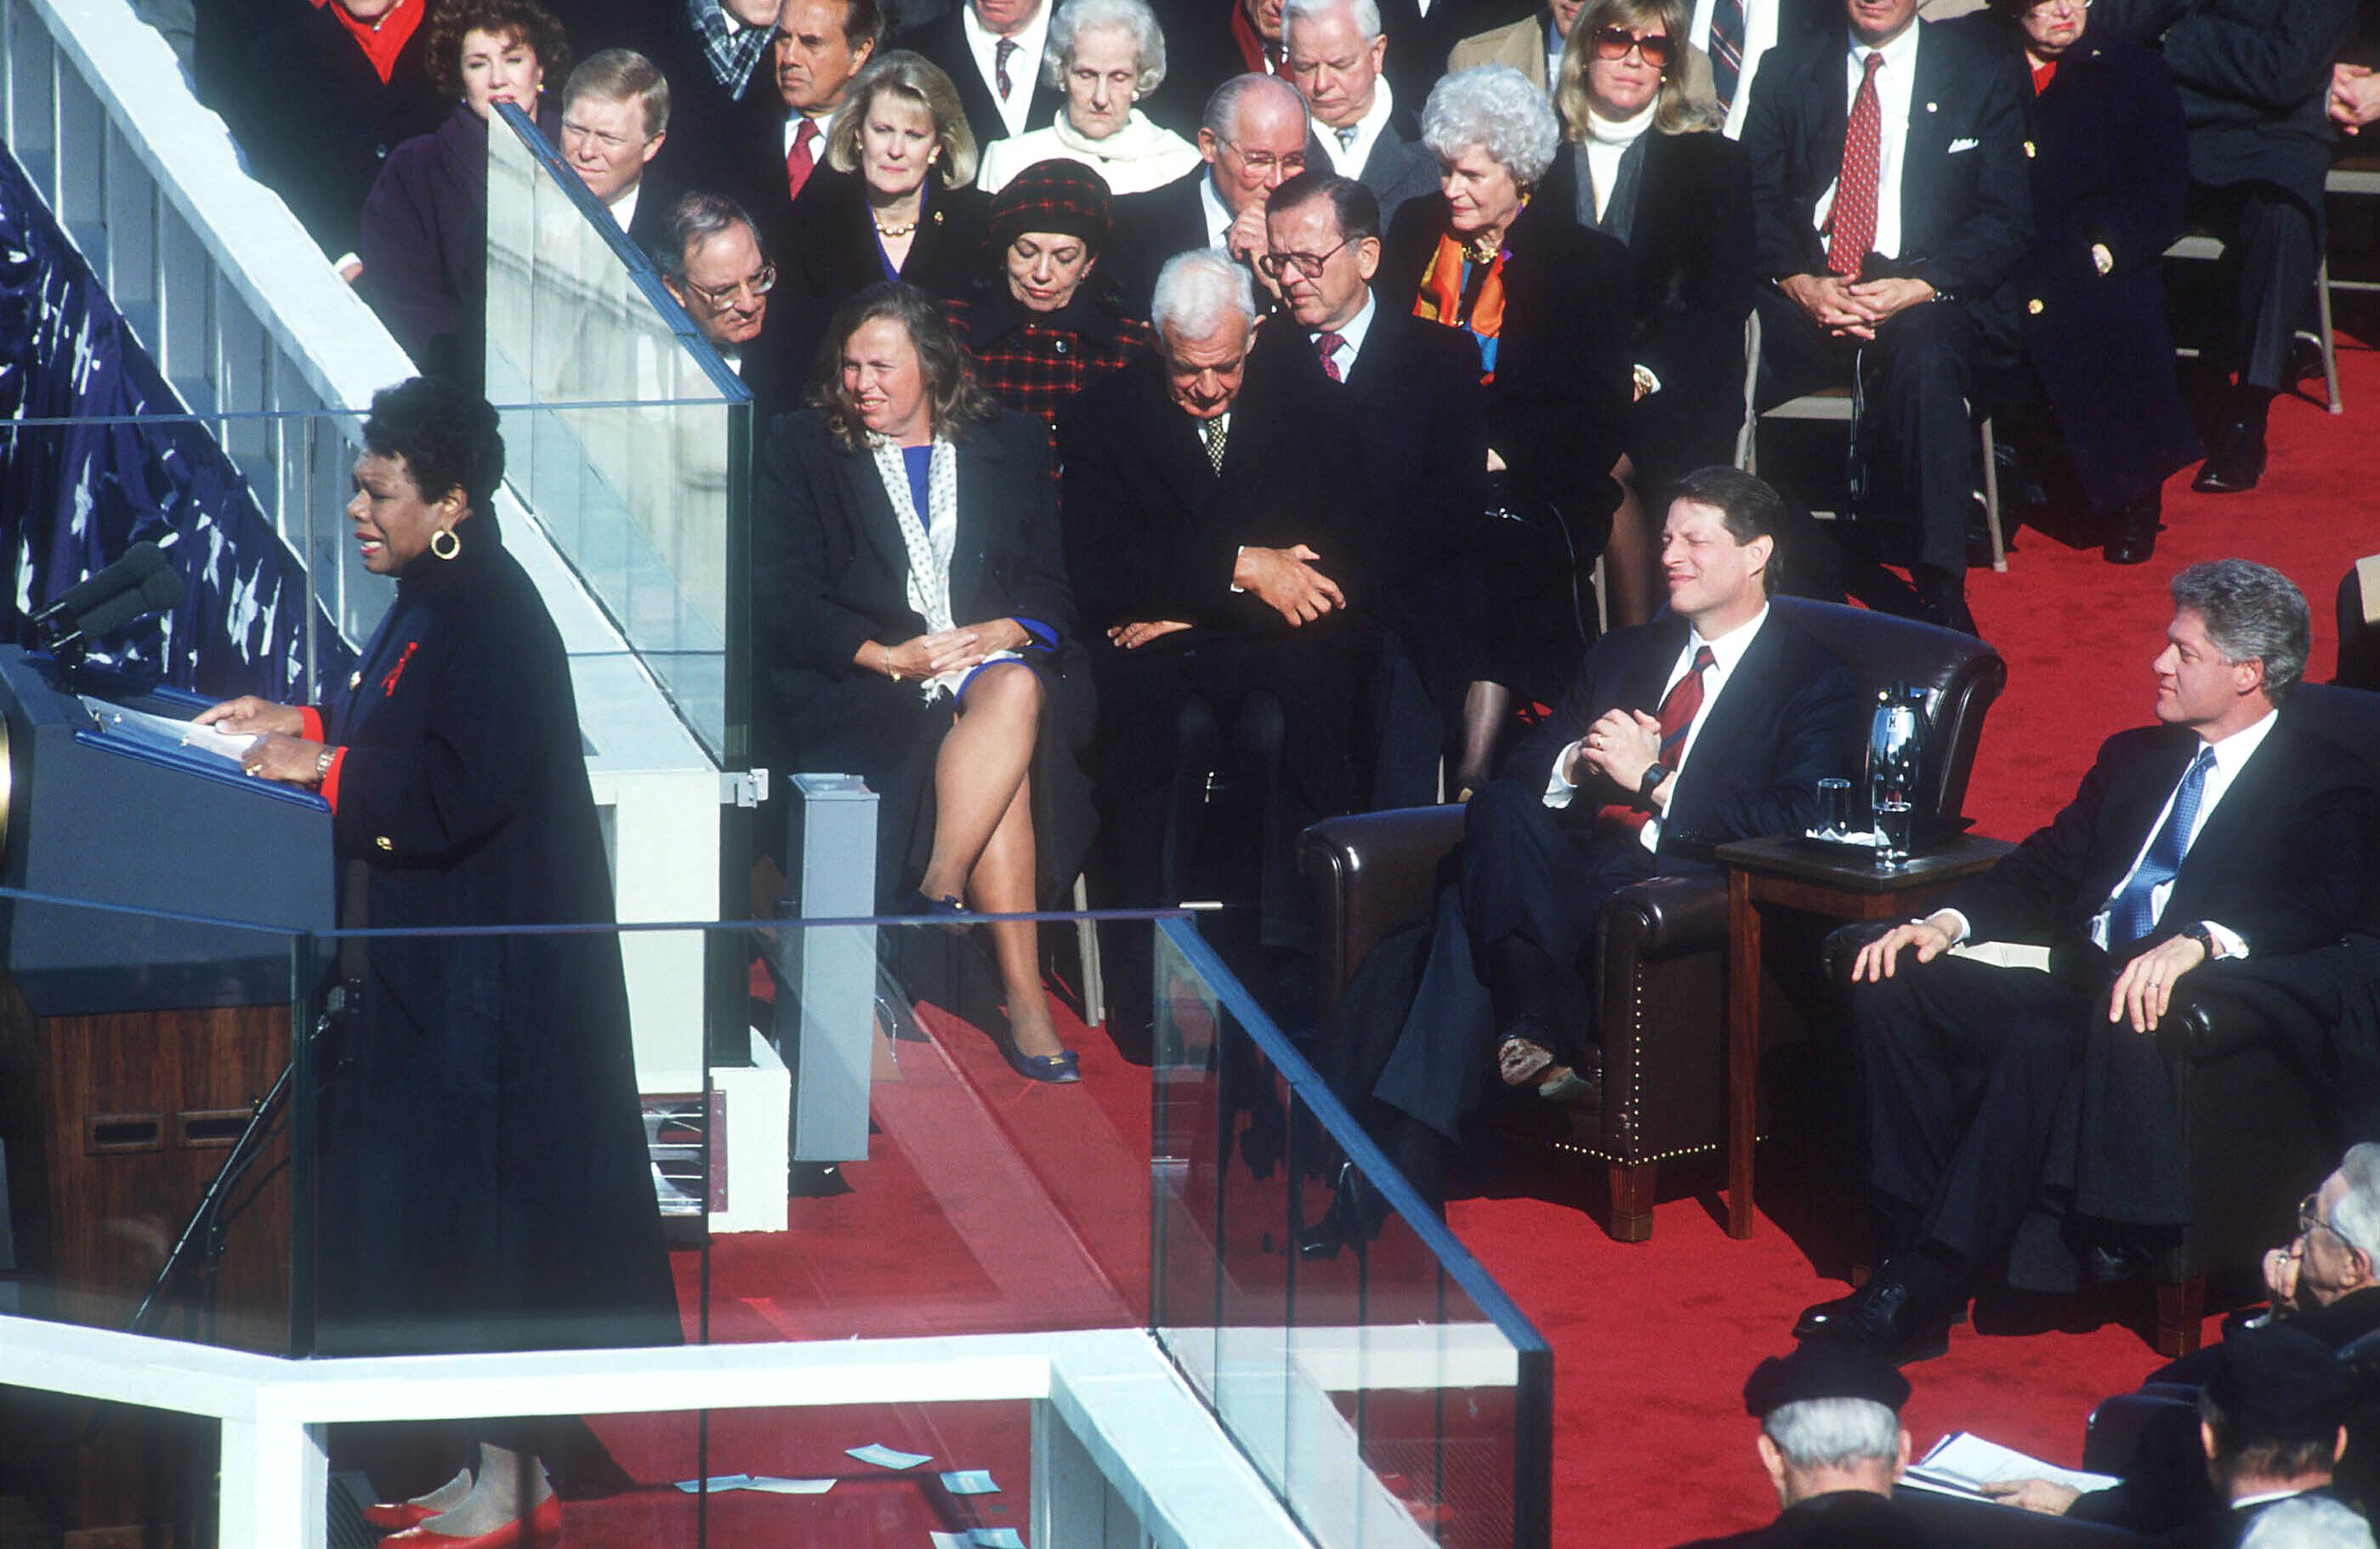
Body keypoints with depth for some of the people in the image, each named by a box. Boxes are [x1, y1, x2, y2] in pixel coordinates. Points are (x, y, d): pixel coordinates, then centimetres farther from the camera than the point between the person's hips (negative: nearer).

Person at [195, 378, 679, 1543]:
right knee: (444, 1199, 13)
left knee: (477, 1201, -4)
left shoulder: (489, 621, -20)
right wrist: (307, 723, 13)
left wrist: (325, 770, -17)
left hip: (486, 971, -10)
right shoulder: (434, 602, 9)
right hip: (433, 956, 10)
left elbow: (458, 793, -25)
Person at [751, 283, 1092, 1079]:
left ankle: (934, 895, -37)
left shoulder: (1012, 443, 16)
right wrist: (888, 656, -15)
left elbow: (1051, 585, 11)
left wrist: (1010, 632, -13)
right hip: (853, 686, -3)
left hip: (995, 655, 3)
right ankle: (1025, 1006, -40)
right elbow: (783, 602, 0)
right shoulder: (802, 447, 10)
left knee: (1016, 692, -37)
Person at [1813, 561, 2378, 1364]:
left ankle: (1921, 1291, -34)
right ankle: (1916, 1233, -18)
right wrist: (1948, 921, 1)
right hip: (2079, 987, 7)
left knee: (2041, 1040, -37)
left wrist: (2198, 942, -34)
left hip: (2173, 1011, -7)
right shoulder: (2134, 758, 25)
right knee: (1890, 986, -14)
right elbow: (2047, 870, 22)